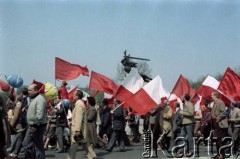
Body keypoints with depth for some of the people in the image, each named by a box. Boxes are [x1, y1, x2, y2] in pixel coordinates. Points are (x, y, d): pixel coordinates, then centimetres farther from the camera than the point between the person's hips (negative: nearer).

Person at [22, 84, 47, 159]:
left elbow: (39, 114, -25)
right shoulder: (33, 99, 17)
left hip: (37, 127, -10)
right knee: (26, 144, 12)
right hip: (32, 126, 10)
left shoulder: (40, 99, -16)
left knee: (38, 146, -3)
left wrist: (35, 125, -25)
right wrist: (31, 125, 16)